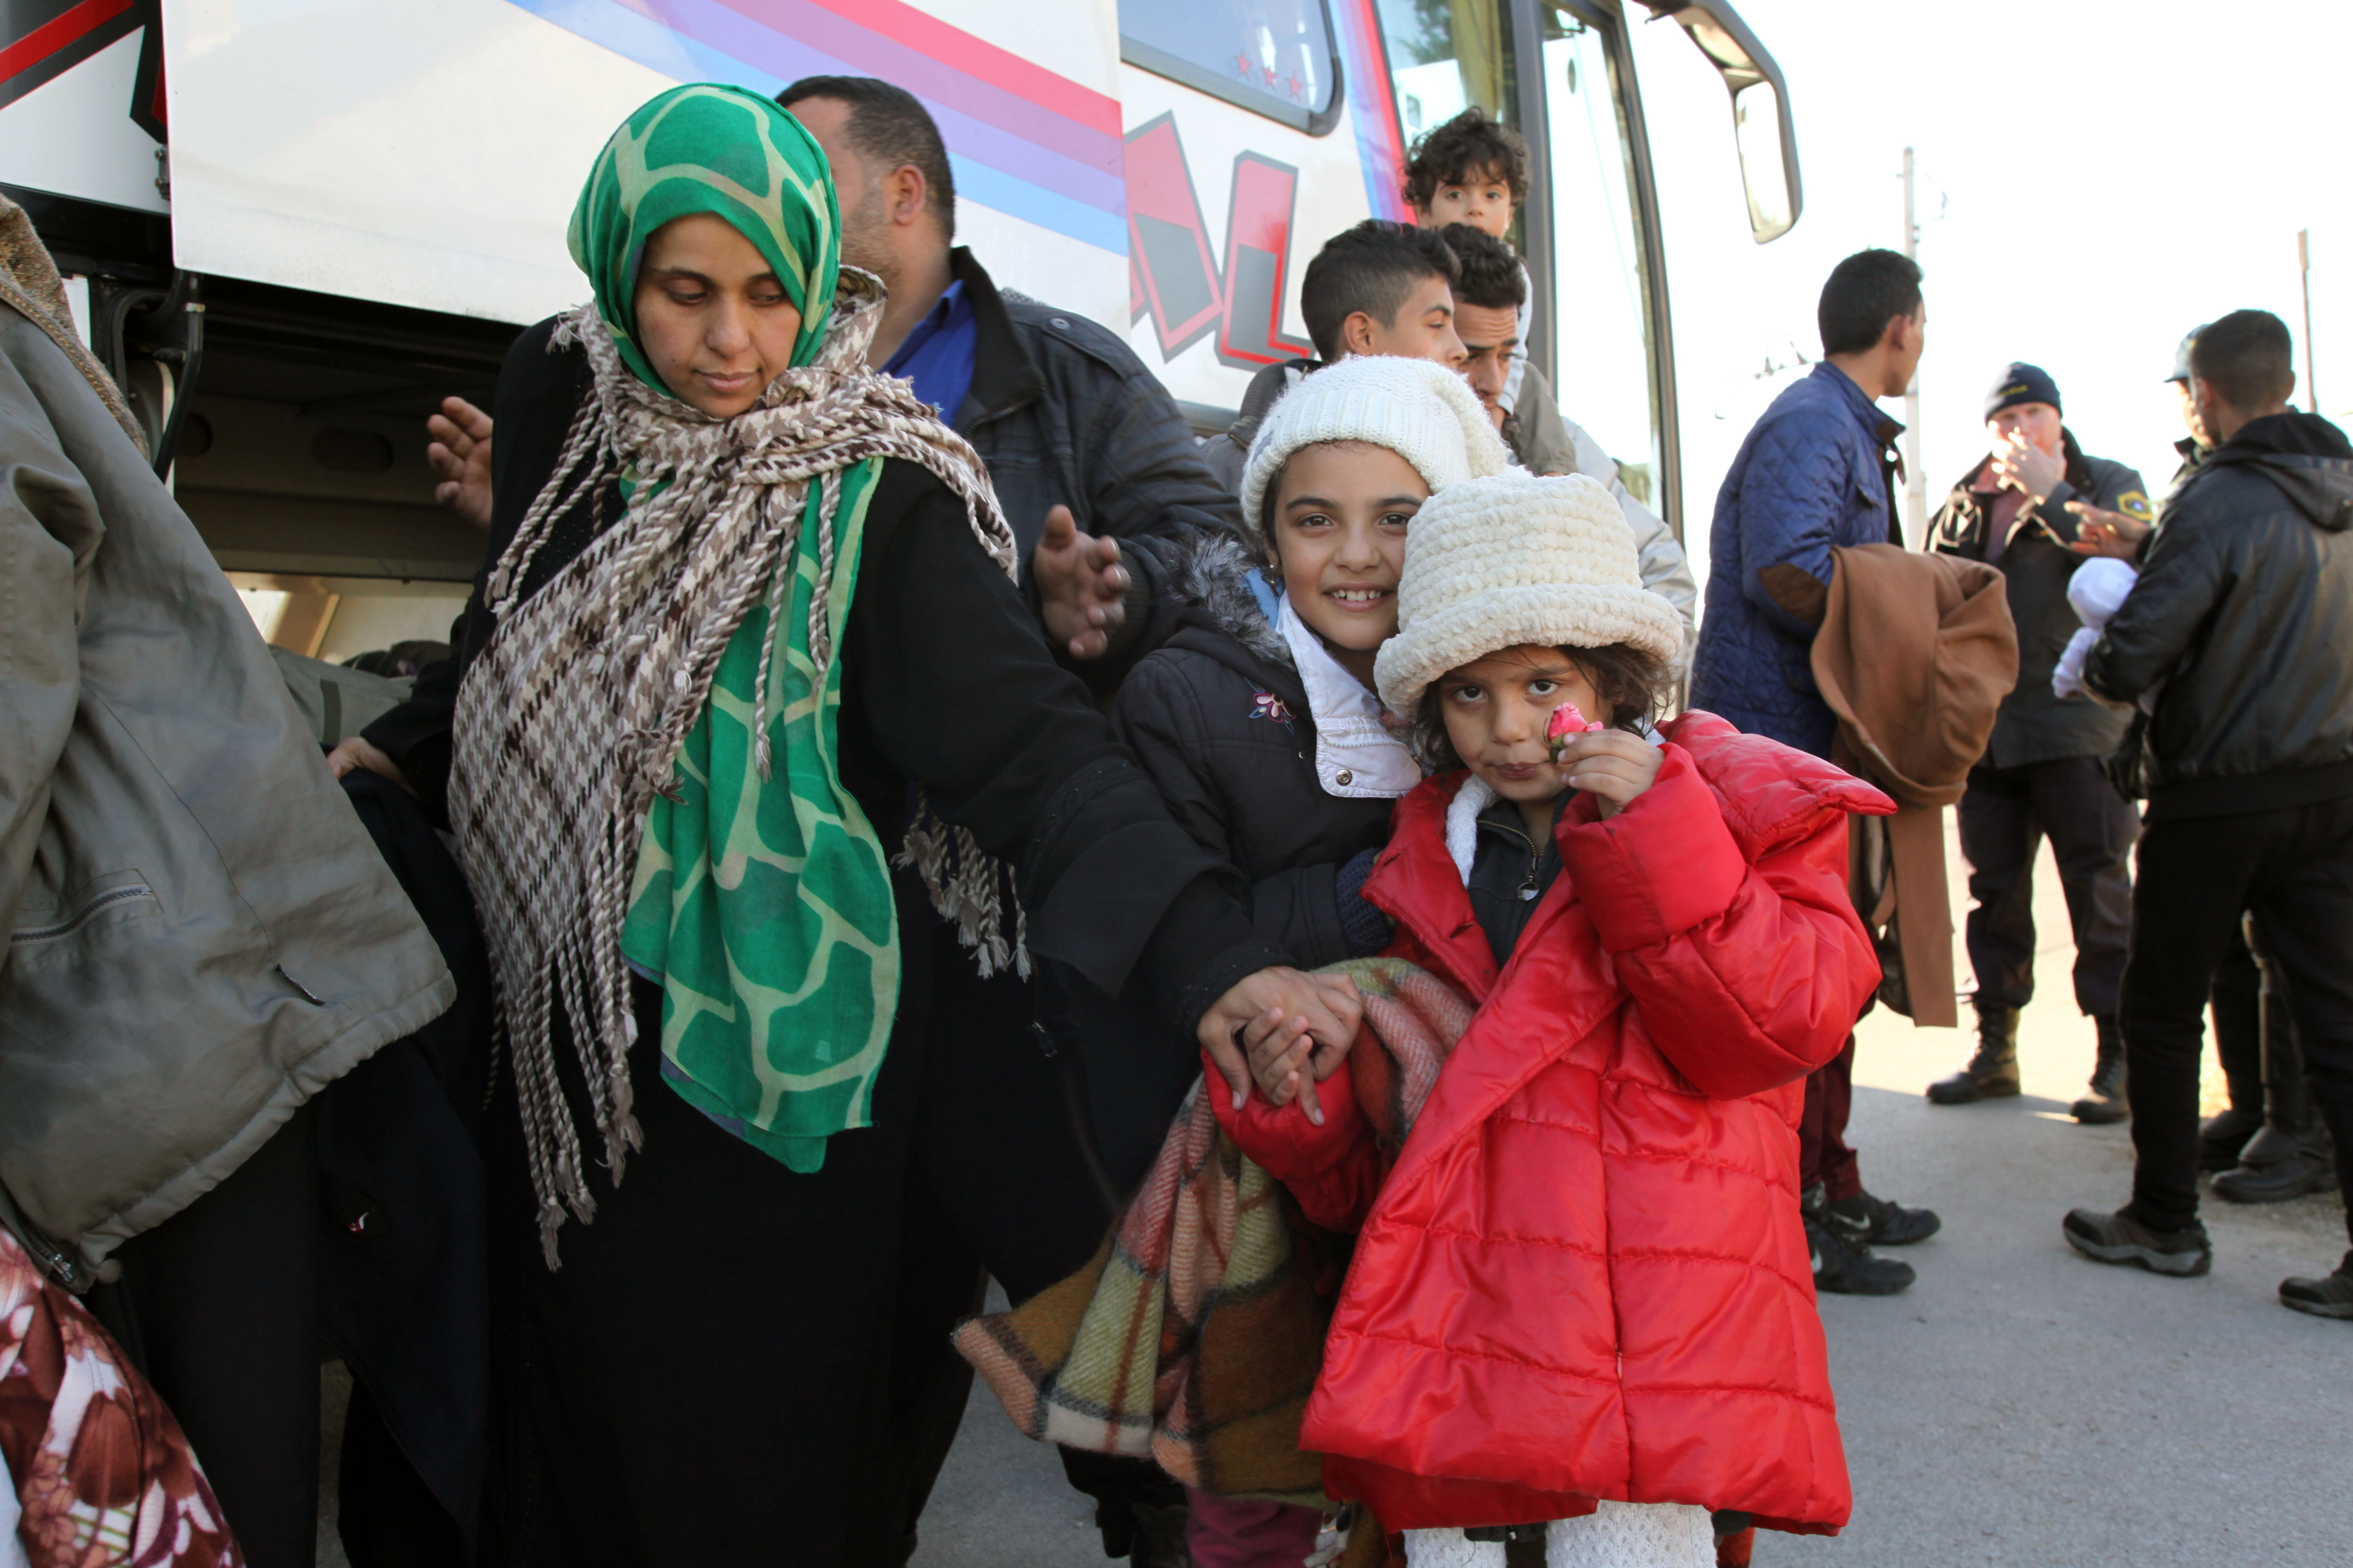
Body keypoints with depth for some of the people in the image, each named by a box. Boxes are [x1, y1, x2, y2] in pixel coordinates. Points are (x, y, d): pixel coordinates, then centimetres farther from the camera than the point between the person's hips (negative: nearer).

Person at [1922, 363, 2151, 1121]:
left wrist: (2051, 492, -13)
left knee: (2099, 890, -1)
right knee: (1995, 893, 10)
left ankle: (2118, 1056, 8)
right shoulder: (1961, 506, 14)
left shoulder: (2109, 485, 3)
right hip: (1986, 727, 4)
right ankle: (1995, 1049, 20)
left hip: (2077, 724, -4)